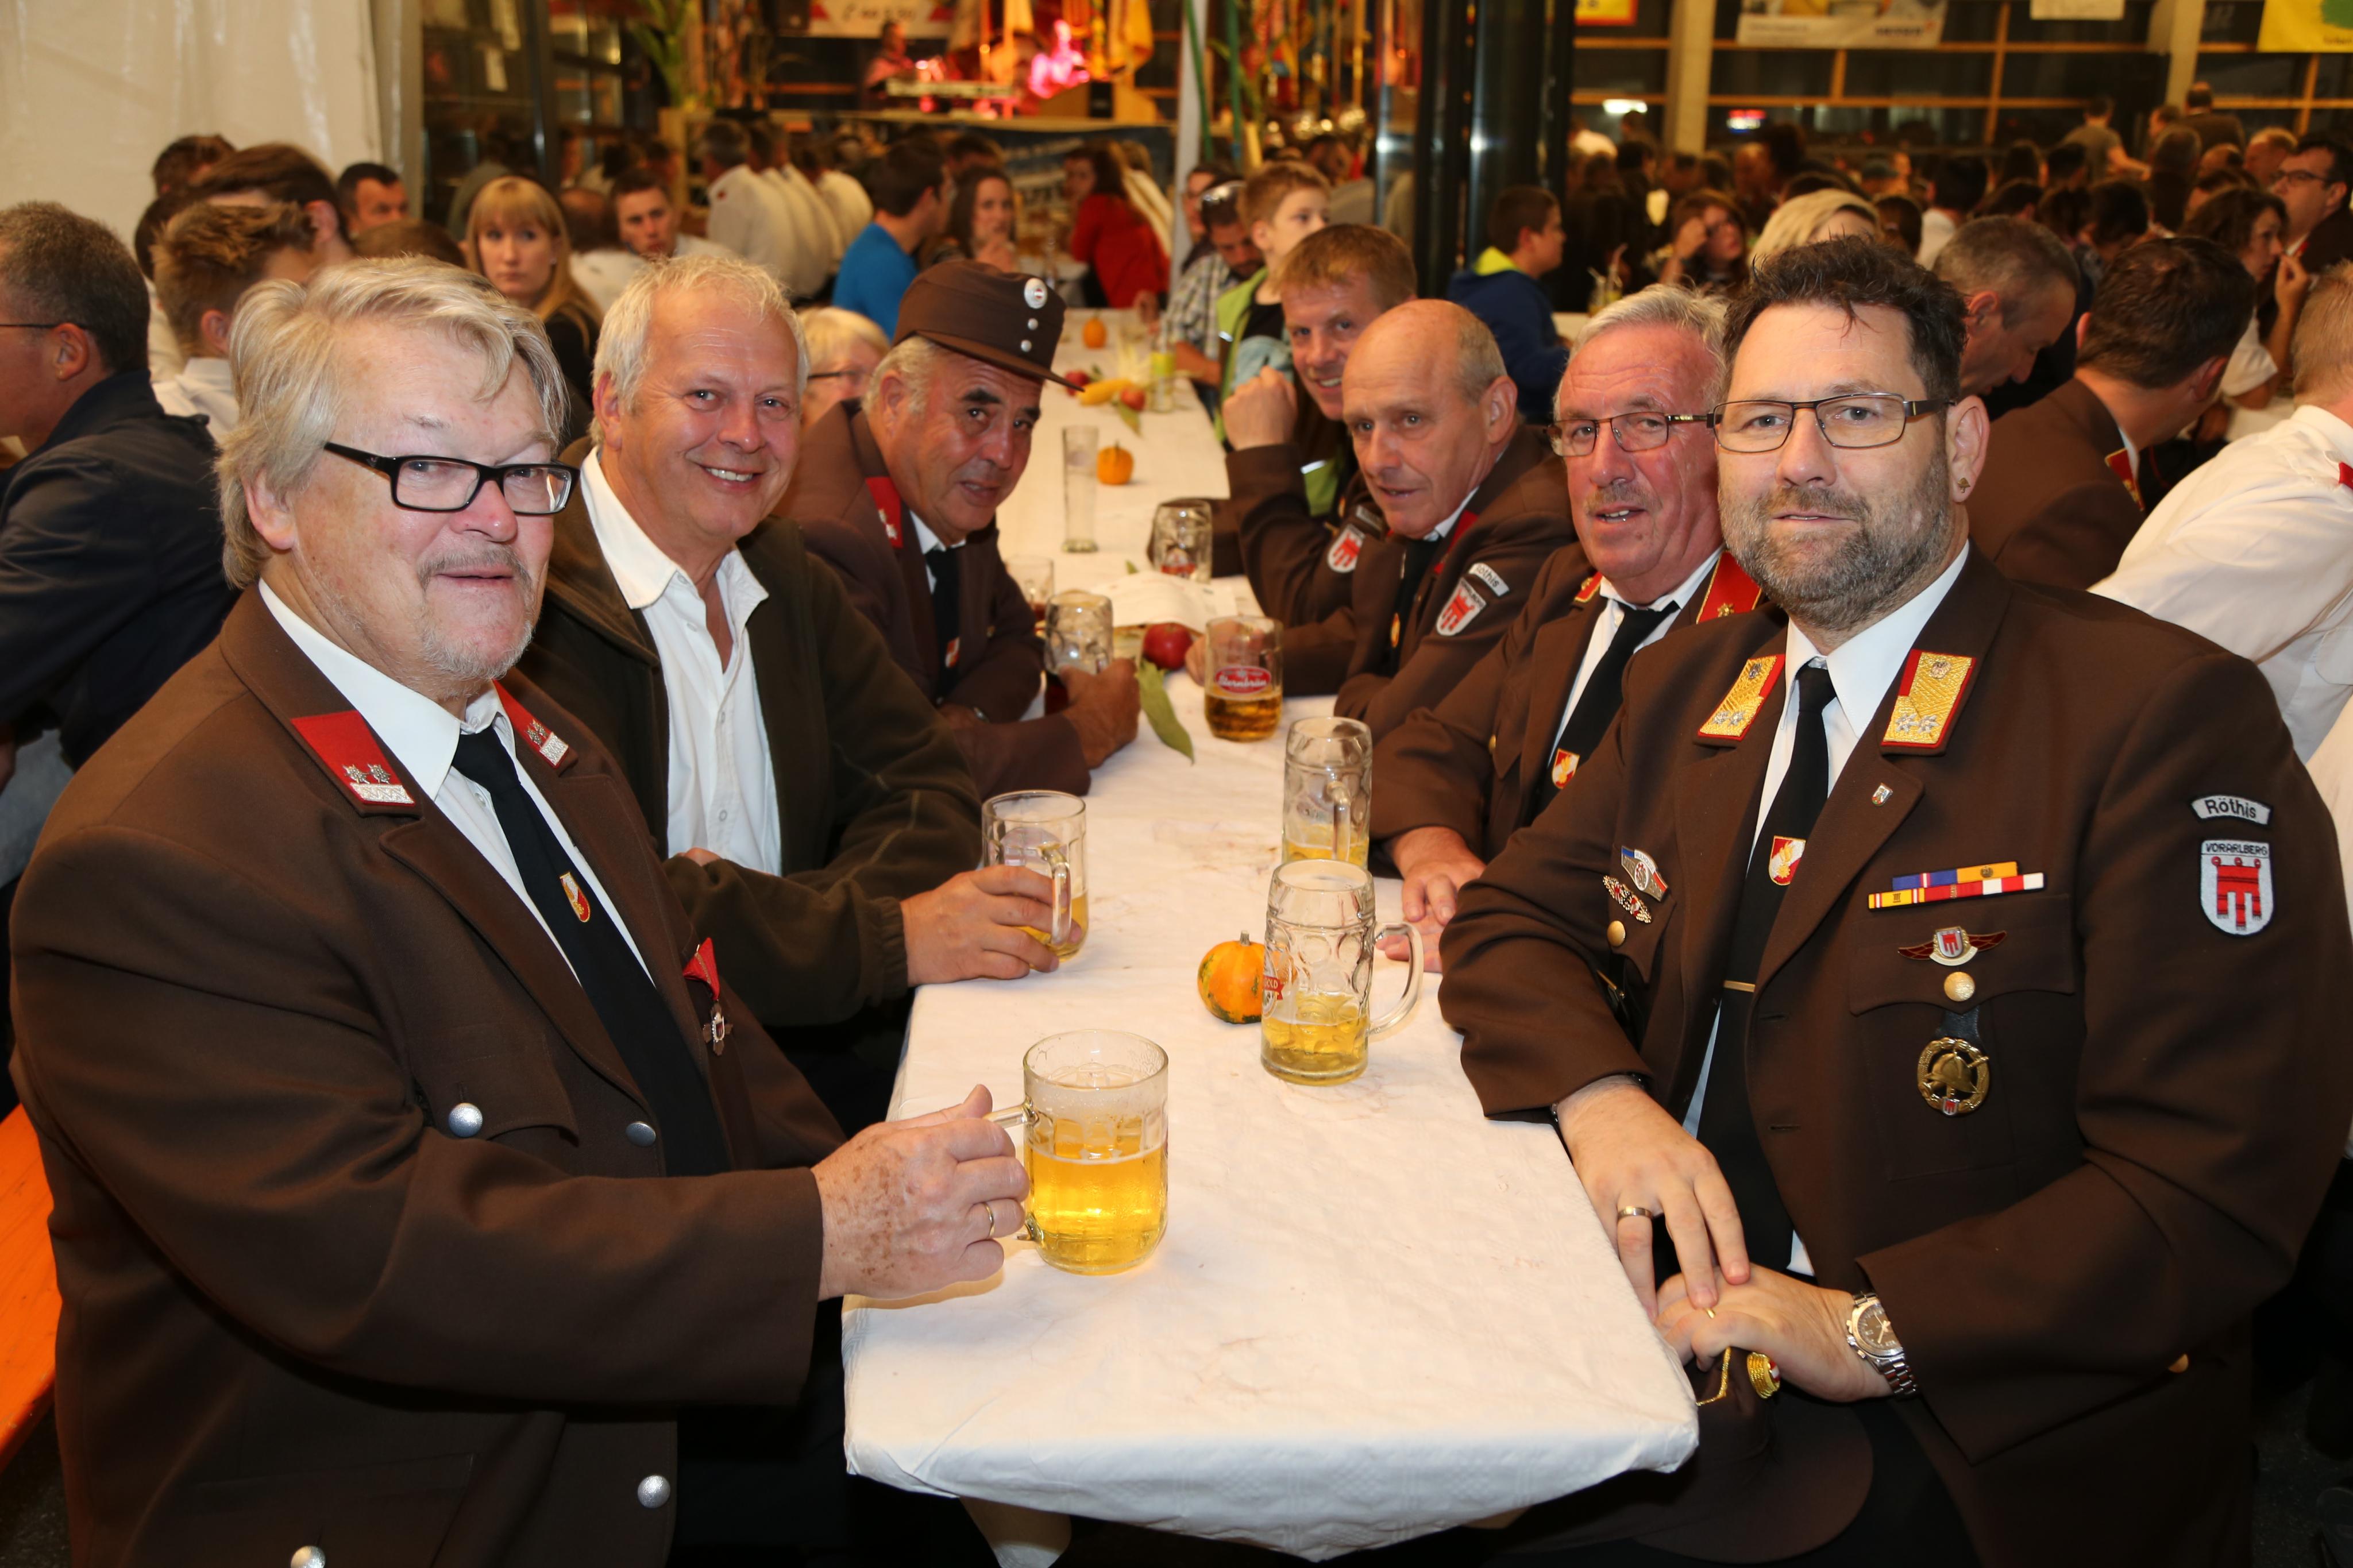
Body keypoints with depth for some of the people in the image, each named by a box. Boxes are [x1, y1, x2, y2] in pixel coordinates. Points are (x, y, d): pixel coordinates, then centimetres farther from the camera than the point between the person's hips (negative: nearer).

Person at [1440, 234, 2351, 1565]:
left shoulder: (2163, 715, -12)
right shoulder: (1690, 682, 10)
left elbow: (2224, 1185, -16)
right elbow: (1514, 918, 11)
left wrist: (1866, 1328, -23)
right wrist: (1597, 1093, -10)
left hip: (1959, 1443, -5)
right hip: (1656, 1329, 6)